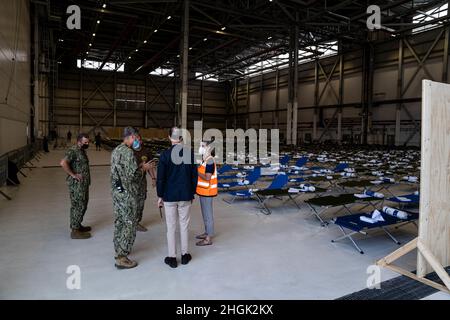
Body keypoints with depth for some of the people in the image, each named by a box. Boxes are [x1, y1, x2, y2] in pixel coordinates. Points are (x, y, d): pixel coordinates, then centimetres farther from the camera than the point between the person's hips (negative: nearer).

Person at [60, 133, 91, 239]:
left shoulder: (81, 151, 13)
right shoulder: (73, 151, -16)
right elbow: (63, 163, -30)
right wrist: (73, 174, -23)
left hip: (83, 184, 10)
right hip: (77, 184, -10)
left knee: (82, 205, 18)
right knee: (78, 206, -4)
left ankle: (77, 225, 31)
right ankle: (75, 231, 5)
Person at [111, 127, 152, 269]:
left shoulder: (116, 150, 12)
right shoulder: (128, 152, -18)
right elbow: (133, 175, -22)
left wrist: (138, 166, 17)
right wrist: (143, 168, -5)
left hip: (116, 191, 10)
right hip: (127, 194, -10)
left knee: (119, 222, 18)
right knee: (129, 224, -2)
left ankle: (119, 250, 31)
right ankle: (121, 258, 4)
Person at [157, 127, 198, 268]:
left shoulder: (165, 154, -11)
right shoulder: (190, 153, -4)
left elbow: (160, 177, -9)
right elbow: (194, 175, 2)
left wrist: (160, 196, 3)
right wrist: (192, 193, 13)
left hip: (169, 196, -2)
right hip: (185, 196, 2)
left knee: (171, 227, 8)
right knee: (184, 225, 13)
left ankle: (172, 257, 17)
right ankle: (185, 254, 24)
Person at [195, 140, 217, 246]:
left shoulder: (210, 161, -19)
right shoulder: (205, 159, 11)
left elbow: (207, 177, -22)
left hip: (207, 191, -10)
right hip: (203, 191, 10)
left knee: (208, 214, -3)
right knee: (205, 213, 19)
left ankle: (208, 239, 5)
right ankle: (207, 233, 33)